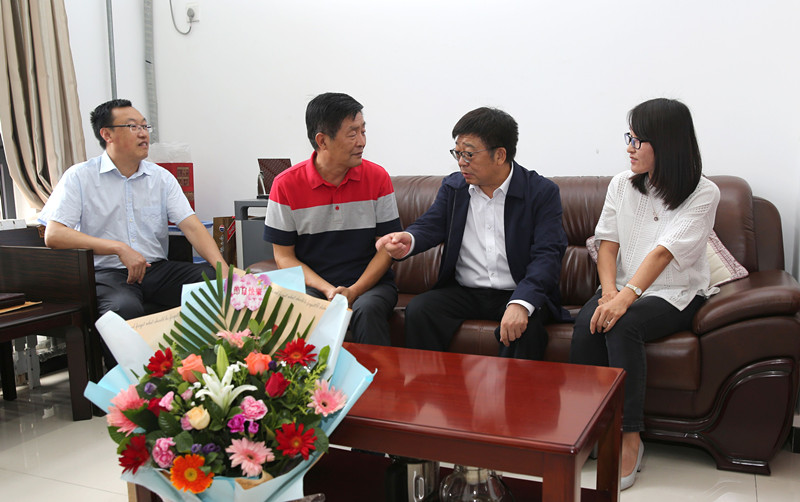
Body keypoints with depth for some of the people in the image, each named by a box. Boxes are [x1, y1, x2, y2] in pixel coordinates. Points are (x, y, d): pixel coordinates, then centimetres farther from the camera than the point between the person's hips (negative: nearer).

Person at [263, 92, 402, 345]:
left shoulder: (377, 177, 0)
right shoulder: (286, 184, -3)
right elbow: (284, 256, 0)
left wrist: (353, 292, -13)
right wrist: (328, 290, -15)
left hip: (369, 283, 1)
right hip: (312, 284, 0)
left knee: (367, 310, -32)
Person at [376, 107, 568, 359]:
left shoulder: (542, 192, -5)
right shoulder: (453, 186, 10)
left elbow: (547, 255, -15)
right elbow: (431, 225, 0)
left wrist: (520, 303, -32)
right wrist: (408, 240, -27)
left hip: (517, 293, -3)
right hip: (464, 291, 4)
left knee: (525, 327, -34)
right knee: (418, 311, -22)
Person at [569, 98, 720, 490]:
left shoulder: (703, 194, -9)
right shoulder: (621, 184, 6)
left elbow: (664, 252, -22)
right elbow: (607, 242, 2)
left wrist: (626, 297, -34)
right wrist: (609, 290, -17)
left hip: (675, 295, -4)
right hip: (622, 288, 4)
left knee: (623, 324, -33)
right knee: (587, 322, -28)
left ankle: (630, 438, -24)